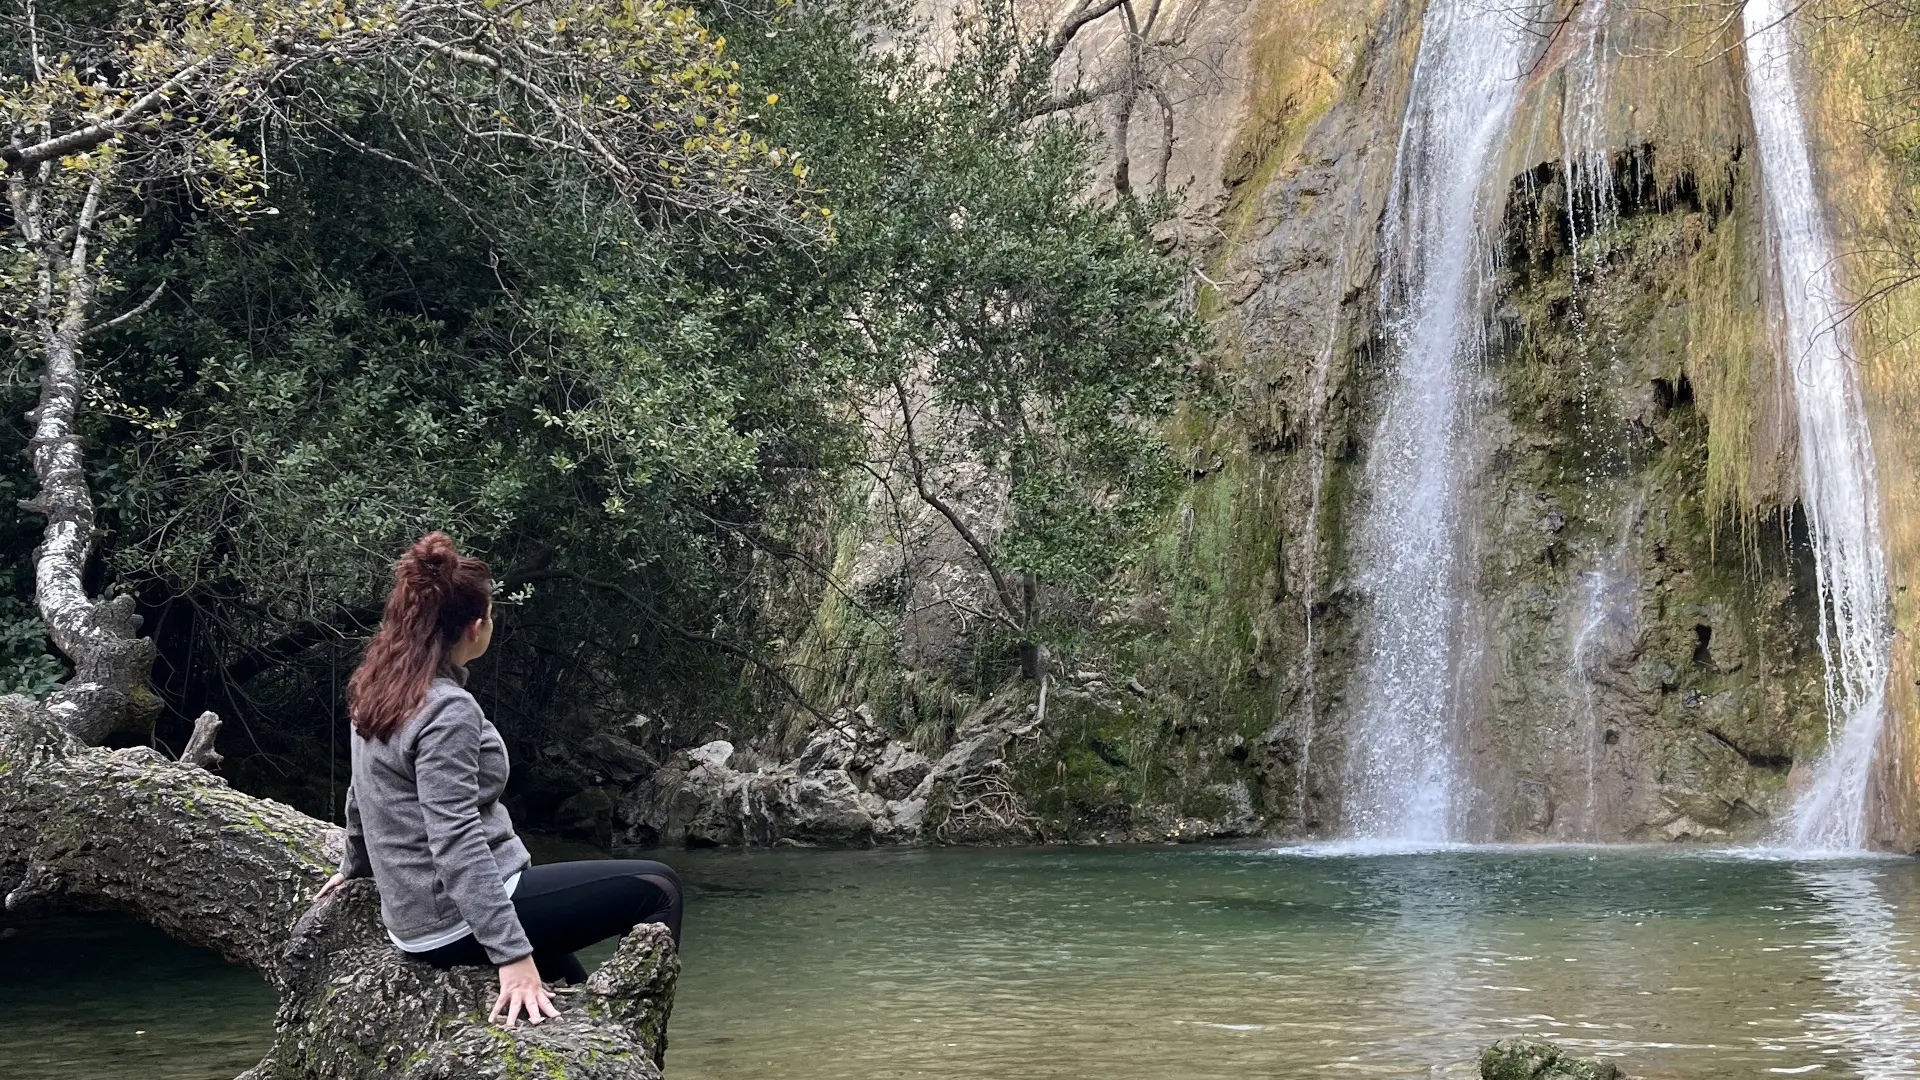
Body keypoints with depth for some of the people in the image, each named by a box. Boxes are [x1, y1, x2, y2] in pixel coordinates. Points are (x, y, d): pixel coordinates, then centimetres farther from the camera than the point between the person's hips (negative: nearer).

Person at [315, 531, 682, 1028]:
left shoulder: (377, 691, 5)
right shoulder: (448, 711, -22)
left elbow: (361, 799, 19)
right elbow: (456, 843, -29)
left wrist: (355, 867, 37)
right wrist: (513, 957, -32)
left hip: (413, 914, 10)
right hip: (459, 924, -10)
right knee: (657, 888, -4)